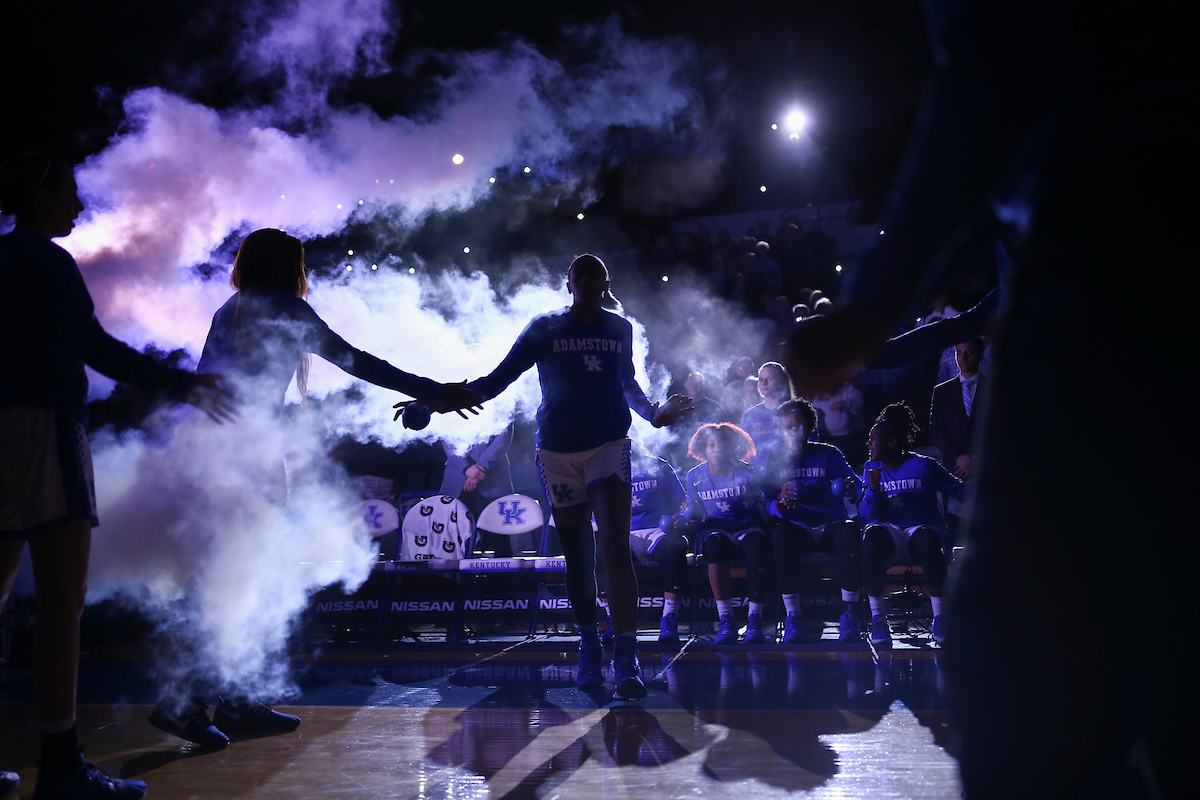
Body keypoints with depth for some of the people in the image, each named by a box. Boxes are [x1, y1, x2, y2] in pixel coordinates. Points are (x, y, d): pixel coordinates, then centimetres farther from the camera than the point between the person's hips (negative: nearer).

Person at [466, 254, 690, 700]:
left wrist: (654, 414, 13)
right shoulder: (545, 328, 3)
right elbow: (501, 376, -1)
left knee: (615, 548, -15)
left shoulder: (620, 329, 10)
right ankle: (589, 648, 25)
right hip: (559, 452, 0)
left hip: (610, 445, 1)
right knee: (577, 558, 6)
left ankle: (626, 661, -14)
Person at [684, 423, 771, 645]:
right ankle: (725, 621, -36)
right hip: (716, 531, 1)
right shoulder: (695, 476, 6)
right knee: (715, 544, -37)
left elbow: (760, 511, 3)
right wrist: (690, 513, -11)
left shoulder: (748, 472, 1)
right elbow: (696, 515, 10)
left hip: (747, 529, 0)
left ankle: (755, 619, -32)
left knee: (757, 543, -37)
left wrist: (751, 500, -18)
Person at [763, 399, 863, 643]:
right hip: (797, 530, 0)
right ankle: (793, 616, -28)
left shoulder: (828, 454, 12)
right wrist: (781, 502, -23)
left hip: (830, 526, 1)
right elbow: (766, 506, 1)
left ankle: (850, 614, -25)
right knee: (780, 533, -36)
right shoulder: (773, 461, 11)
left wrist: (851, 490, -22)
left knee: (850, 531, -34)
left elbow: (855, 485, 3)